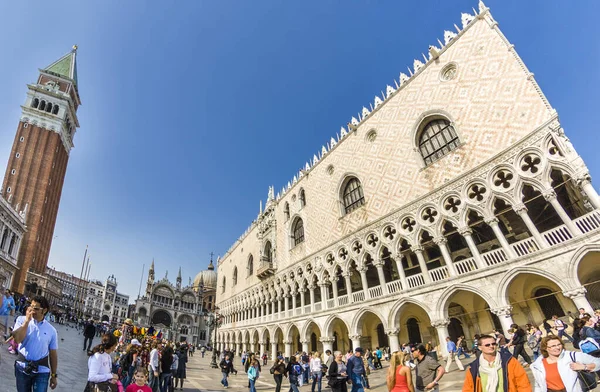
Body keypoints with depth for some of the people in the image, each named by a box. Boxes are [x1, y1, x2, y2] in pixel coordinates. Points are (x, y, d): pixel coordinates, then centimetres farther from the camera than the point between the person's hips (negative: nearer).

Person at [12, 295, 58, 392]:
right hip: (22, 368, 1)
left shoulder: (51, 330, -4)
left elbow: (53, 354, 2)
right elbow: (17, 339, -21)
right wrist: (27, 320, -19)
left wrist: (54, 375, 5)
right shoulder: (22, 320, -4)